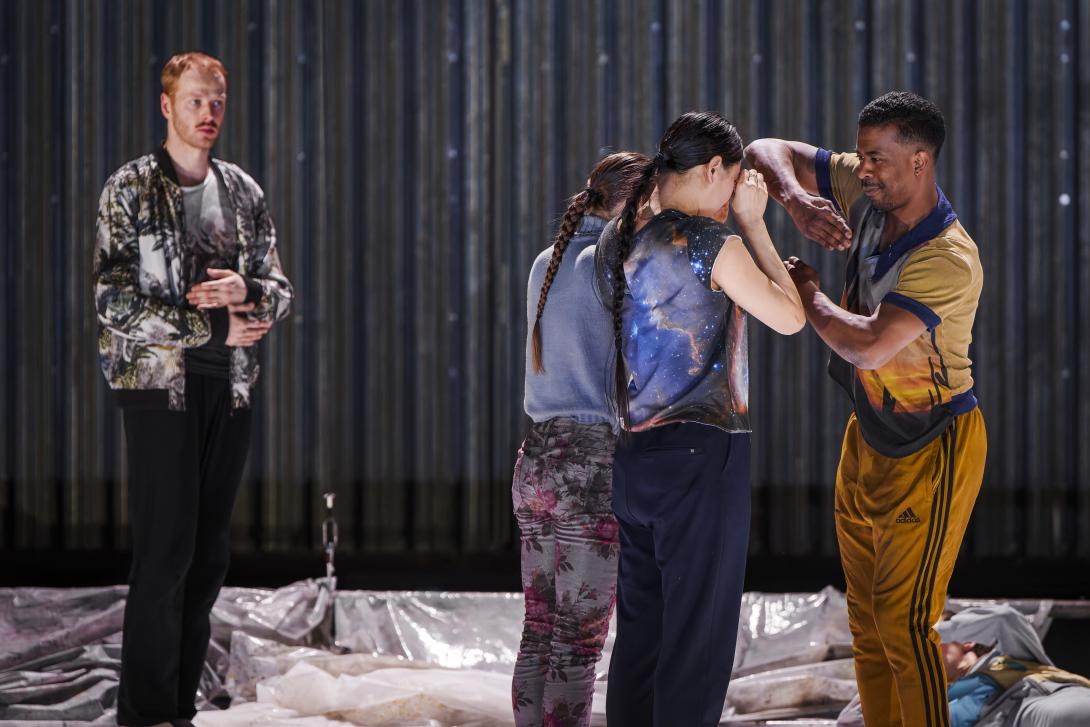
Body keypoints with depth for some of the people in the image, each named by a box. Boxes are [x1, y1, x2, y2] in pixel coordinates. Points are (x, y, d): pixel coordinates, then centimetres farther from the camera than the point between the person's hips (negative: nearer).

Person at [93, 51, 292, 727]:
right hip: (161, 383, -5)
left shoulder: (244, 192, 13)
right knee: (165, 549, -9)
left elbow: (281, 289, 14)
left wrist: (246, 291, -10)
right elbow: (114, 302, -11)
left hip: (231, 387, 5)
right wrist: (214, 328, -12)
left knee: (210, 551, 4)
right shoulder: (130, 190, -3)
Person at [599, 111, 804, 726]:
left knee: (640, 636, 12)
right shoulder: (711, 243, -12)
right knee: (698, 643, -2)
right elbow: (790, 317, -1)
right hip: (703, 452, -8)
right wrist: (753, 223, 5)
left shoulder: (618, 241, 9)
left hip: (635, 456, 8)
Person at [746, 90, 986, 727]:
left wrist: (808, 294, -18)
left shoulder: (950, 260, -27)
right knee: (867, 620, 11)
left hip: (932, 448, -8)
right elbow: (767, 152, 1)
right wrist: (796, 201, -21)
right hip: (868, 437, 8)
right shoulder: (864, 192, -5)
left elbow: (869, 345, -35)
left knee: (904, 620, -12)